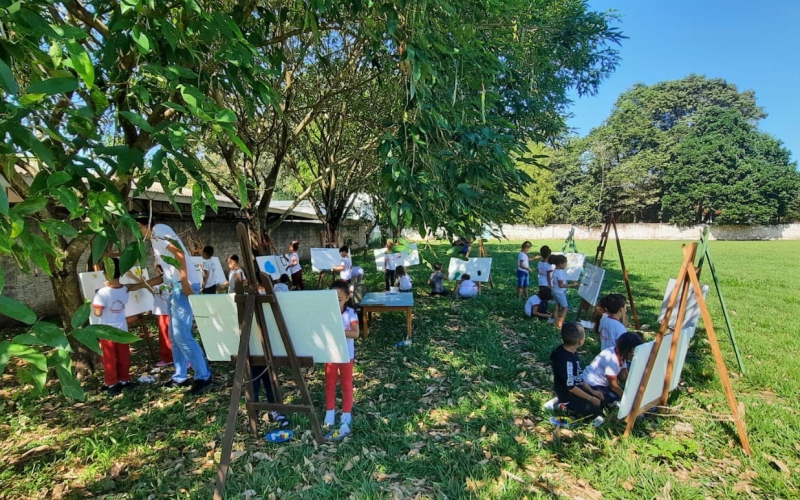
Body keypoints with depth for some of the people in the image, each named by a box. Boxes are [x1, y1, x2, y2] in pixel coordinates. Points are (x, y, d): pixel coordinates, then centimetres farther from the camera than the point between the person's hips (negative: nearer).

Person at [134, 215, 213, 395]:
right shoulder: (156, 240, 26)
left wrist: (184, 282, -24)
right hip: (175, 288, 10)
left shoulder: (159, 229, -2)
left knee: (181, 334, -12)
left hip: (183, 286, -10)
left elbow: (179, 252, -18)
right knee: (175, 335, 14)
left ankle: (203, 377, -8)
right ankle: (180, 376, 23)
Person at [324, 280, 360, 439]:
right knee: (330, 384, 15)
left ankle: (346, 417, 21)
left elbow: (355, 333, -25)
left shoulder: (350, 313, -15)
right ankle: (330, 413, 31)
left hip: (346, 355, -2)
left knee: (346, 385, 10)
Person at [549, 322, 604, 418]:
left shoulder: (570, 352, -3)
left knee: (600, 399, 16)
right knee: (594, 411, -10)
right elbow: (570, 387, -24)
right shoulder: (566, 360, -31)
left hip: (577, 389, 9)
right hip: (567, 395, -9)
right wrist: (591, 398, -14)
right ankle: (565, 406, 0)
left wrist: (592, 391, 8)